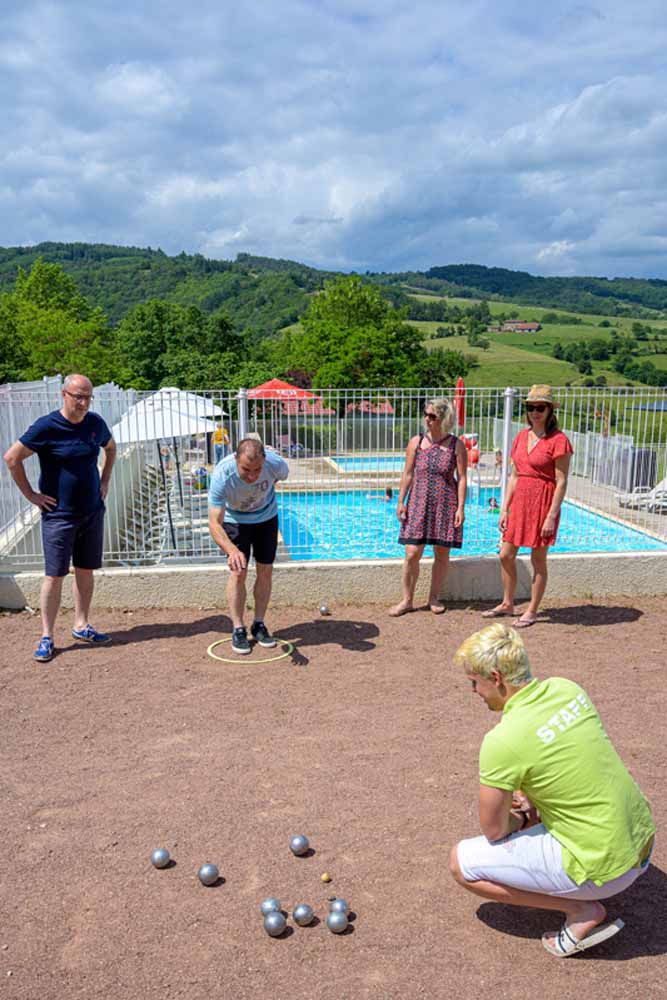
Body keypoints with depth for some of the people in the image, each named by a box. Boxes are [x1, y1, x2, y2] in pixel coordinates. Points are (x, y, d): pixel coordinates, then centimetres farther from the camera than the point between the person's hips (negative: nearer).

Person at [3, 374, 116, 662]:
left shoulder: (95, 423, 2)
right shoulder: (46, 427, -14)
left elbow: (110, 447, 22)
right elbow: (12, 458, -10)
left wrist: (104, 482, 13)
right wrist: (31, 495, -9)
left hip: (92, 511, 5)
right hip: (59, 515, -5)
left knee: (85, 571, 12)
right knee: (55, 575, -1)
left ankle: (81, 626, 25)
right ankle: (47, 637, 8)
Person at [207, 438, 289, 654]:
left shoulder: (275, 464, -34)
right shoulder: (222, 475, -40)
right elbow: (214, 524, -41)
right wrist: (232, 550, -58)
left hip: (267, 516, 2)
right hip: (235, 519, -2)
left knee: (266, 571, 2)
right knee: (238, 573, -10)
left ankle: (259, 625, 17)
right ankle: (238, 629, 4)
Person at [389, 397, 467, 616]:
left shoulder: (457, 446, -2)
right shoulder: (416, 442, 2)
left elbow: (462, 478, -2)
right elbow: (408, 474, 4)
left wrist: (461, 508, -8)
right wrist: (401, 502, 0)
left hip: (446, 505, 0)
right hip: (419, 504, 1)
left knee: (442, 554, 7)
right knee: (412, 553, -3)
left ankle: (434, 597, 23)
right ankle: (407, 600, 10)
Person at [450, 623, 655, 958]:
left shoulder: (501, 741, -25)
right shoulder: (567, 688, -3)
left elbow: (493, 831, -10)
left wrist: (517, 821, 10)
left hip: (603, 868, -8)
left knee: (462, 862, 1)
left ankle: (582, 911, 0)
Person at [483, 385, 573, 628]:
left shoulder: (558, 440, -11)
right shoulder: (521, 437, 9)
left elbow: (561, 482, -13)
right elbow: (514, 476, 12)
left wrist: (551, 516, -16)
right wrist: (504, 509, 9)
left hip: (543, 503, -7)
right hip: (519, 501, 7)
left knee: (538, 560, 5)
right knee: (506, 556, 11)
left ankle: (532, 611, 19)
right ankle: (507, 604, 29)